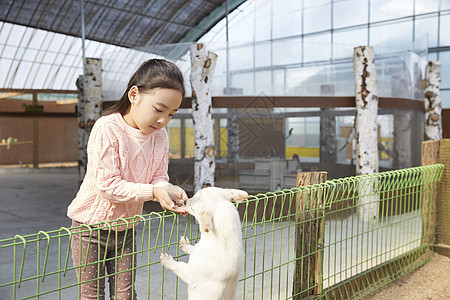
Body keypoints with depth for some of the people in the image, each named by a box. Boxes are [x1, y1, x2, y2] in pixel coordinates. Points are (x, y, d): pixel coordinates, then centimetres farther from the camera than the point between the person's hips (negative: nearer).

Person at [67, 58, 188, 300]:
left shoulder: (159, 136, -3)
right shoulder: (108, 128, -23)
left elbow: (159, 178, -2)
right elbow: (107, 185, -26)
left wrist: (168, 190, -24)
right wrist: (153, 192, -31)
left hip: (125, 229, 5)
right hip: (91, 226, -5)